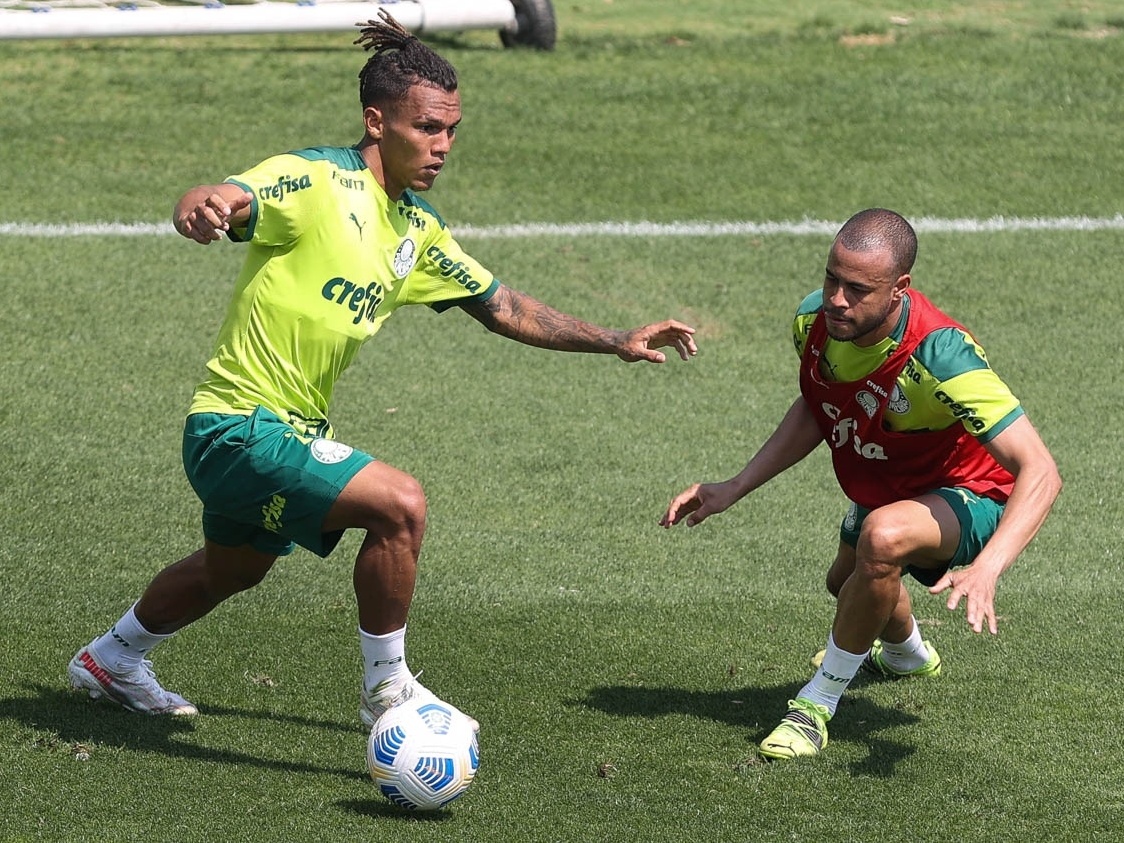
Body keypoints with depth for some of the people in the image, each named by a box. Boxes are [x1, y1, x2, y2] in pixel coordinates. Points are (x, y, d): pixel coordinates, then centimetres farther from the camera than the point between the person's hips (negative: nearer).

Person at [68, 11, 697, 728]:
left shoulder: (416, 229, 7)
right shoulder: (316, 182, -19)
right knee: (400, 503, -25)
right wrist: (200, 208, -63)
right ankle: (386, 691, -8)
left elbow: (505, 309, 17)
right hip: (240, 426, -10)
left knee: (232, 571, 31)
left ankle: (113, 661, 56)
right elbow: (229, 201, -37)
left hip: (294, 431, 10)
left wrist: (617, 341, 11)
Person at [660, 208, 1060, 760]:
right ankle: (906, 655, 72)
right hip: (883, 489, 8)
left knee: (883, 538, -38)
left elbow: (1040, 472, -43)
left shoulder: (940, 357, -41)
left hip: (969, 500, -8)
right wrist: (734, 488, -2)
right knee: (848, 580, 33)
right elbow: (815, 411, 3)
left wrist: (986, 570, -55)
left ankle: (819, 704, -16)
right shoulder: (815, 320, -21)